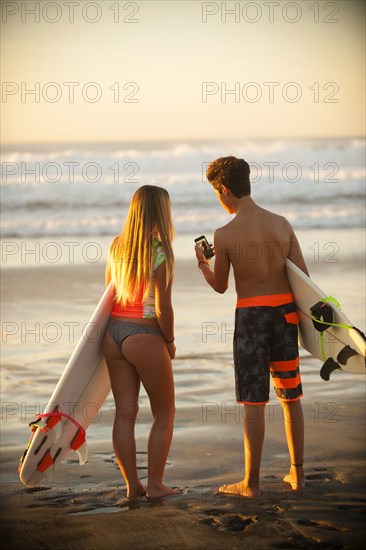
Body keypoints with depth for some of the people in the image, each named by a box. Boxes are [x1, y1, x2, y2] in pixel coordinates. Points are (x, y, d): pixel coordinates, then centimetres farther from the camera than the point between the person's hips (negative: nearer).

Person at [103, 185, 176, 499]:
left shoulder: (117, 247, 5)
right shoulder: (161, 254, -14)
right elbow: (163, 308, -15)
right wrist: (170, 341, 0)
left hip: (113, 333, 6)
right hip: (145, 337, -6)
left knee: (125, 413, 8)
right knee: (164, 413, 10)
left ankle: (132, 485, 13)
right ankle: (155, 484, 9)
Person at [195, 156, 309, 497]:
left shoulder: (224, 235, -11)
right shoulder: (282, 224, 0)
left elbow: (220, 287, 2)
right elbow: (303, 277, 0)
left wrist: (202, 264, 23)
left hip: (250, 314, -4)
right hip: (285, 312, 4)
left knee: (253, 402, 1)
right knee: (290, 395, 16)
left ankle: (251, 483, 7)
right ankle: (297, 474, 23)